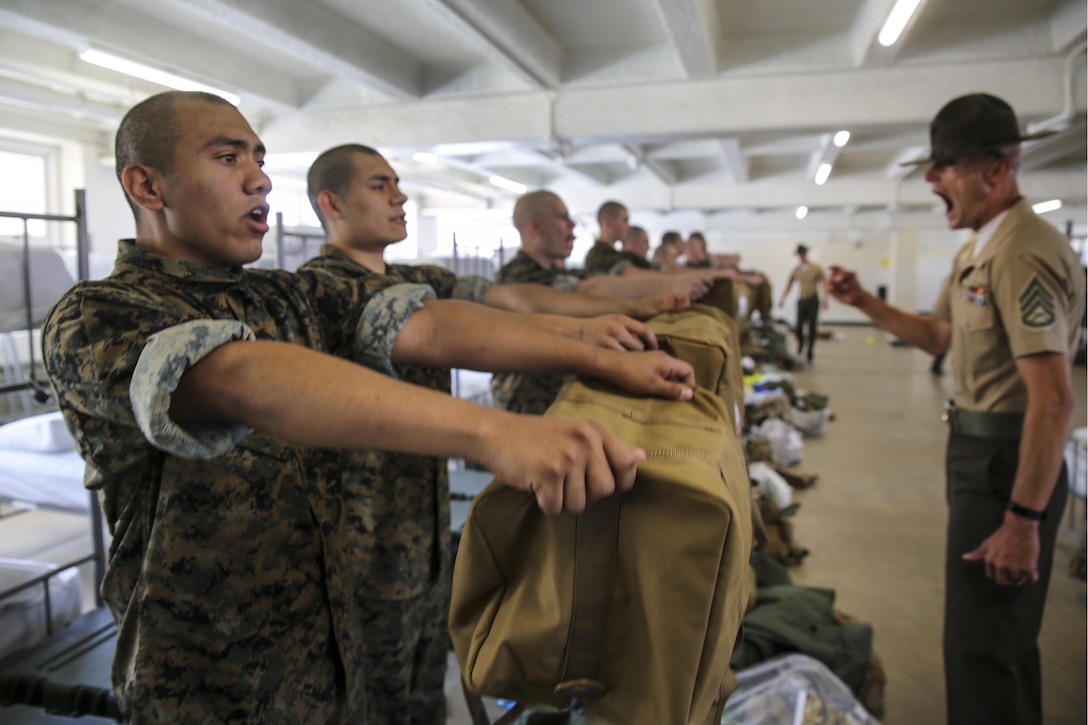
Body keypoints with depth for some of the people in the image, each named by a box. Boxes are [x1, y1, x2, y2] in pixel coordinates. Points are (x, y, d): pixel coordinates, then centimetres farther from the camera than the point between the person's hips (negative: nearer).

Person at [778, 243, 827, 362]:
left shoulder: (817, 269, -3)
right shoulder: (796, 270, 4)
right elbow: (789, 285, 11)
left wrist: (825, 299, -15)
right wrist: (782, 298, 7)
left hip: (813, 300, -1)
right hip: (802, 300, 1)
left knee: (812, 328, 1)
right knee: (799, 327, -6)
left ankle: (809, 352, 11)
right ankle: (800, 345, 24)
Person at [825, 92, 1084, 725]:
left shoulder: (1022, 253, -22)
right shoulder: (979, 250, 12)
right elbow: (939, 335, 22)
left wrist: (1023, 521, -26)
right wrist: (863, 302, 11)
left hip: (1006, 462, -10)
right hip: (978, 451, 10)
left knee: (981, 646, -2)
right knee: (1003, 630, 23)